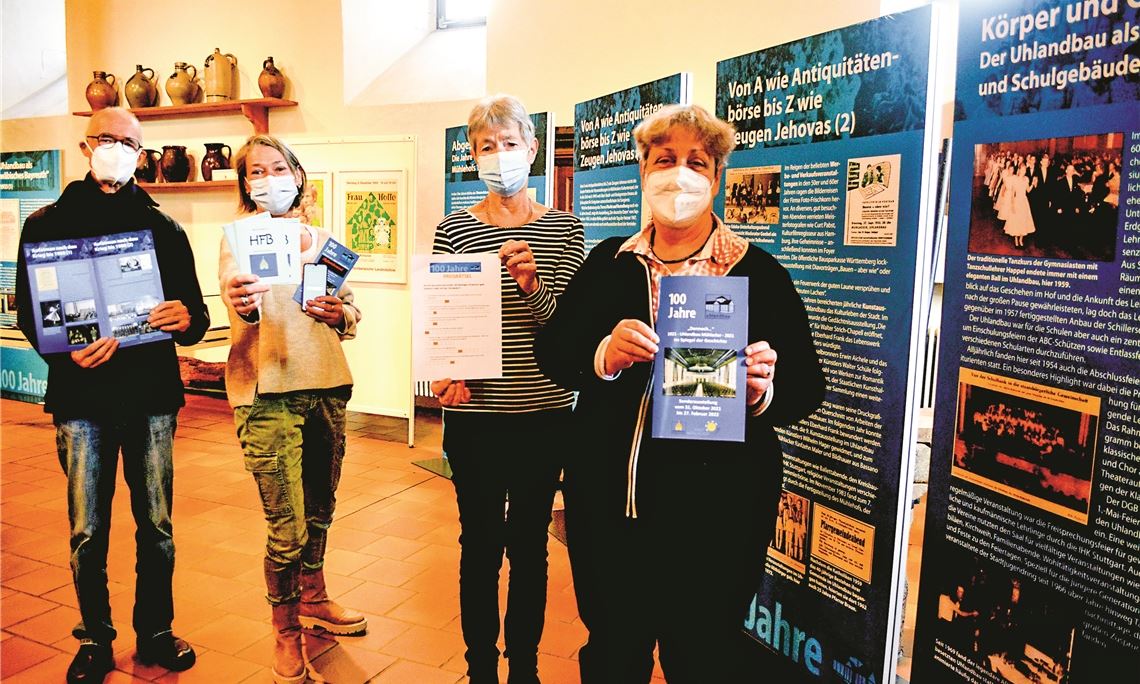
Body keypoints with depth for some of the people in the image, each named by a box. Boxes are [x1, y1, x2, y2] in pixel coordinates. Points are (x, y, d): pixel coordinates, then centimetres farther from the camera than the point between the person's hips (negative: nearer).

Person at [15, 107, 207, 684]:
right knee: (87, 530, 6)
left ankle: (154, 631, 24)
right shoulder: (47, 224, 7)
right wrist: (67, 352, -17)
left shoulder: (163, 227, 8)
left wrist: (187, 320, -19)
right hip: (82, 397, 0)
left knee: (157, 526, 7)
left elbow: (195, 313, 6)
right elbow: (28, 315, 3)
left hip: (152, 396, 1)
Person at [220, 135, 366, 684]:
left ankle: (313, 599, 41)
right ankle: (285, 630, 19)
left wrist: (339, 315, -11)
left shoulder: (322, 240, 12)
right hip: (268, 394, -4)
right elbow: (237, 301, -18)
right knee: (288, 529, -5)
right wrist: (244, 304, -41)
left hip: (327, 388, 5)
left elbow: (353, 316, 11)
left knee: (319, 509, 17)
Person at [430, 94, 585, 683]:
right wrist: (446, 374, -16)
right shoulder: (454, 229, 0)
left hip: (544, 413, 1)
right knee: (480, 542, 10)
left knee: (530, 544, 13)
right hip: (474, 414, -1)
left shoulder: (564, 230, 2)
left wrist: (532, 285, -23)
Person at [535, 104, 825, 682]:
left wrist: (763, 391, -23)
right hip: (607, 499, 3)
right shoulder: (609, 262, 7)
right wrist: (604, 354, -17)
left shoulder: (759, 272, -2)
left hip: (716, 509, -2)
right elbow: (551, 352, 3)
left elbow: (806, 386, -1)